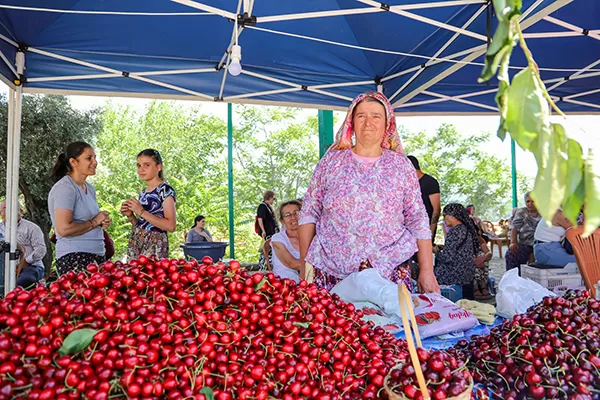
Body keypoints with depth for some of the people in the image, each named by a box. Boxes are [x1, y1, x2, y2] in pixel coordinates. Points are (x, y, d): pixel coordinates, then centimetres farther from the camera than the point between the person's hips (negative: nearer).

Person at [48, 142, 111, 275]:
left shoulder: (90, 188, 15)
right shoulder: (64, 188, -11)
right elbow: (64, 229, -21)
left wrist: (103, 222, 9)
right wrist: (94, 222, -10)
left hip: (97, 255, 8)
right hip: (74, 258, -8)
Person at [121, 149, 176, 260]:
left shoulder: (165, 189, -7)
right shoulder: (143, 193, 15)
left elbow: (170, 226, -16)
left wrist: (142, 212, -15)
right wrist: (130, 216, 3)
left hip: (154, 245, -6)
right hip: (135, 244, 6)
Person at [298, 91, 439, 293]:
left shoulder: (401, 165, 6)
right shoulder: (332, 161, 5)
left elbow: (418, 221, 6)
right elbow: (309, 214, 6)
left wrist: (427, 271, 1)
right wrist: (304, 265, 3)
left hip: (389, 270, 1)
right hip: (331, 270, 0)